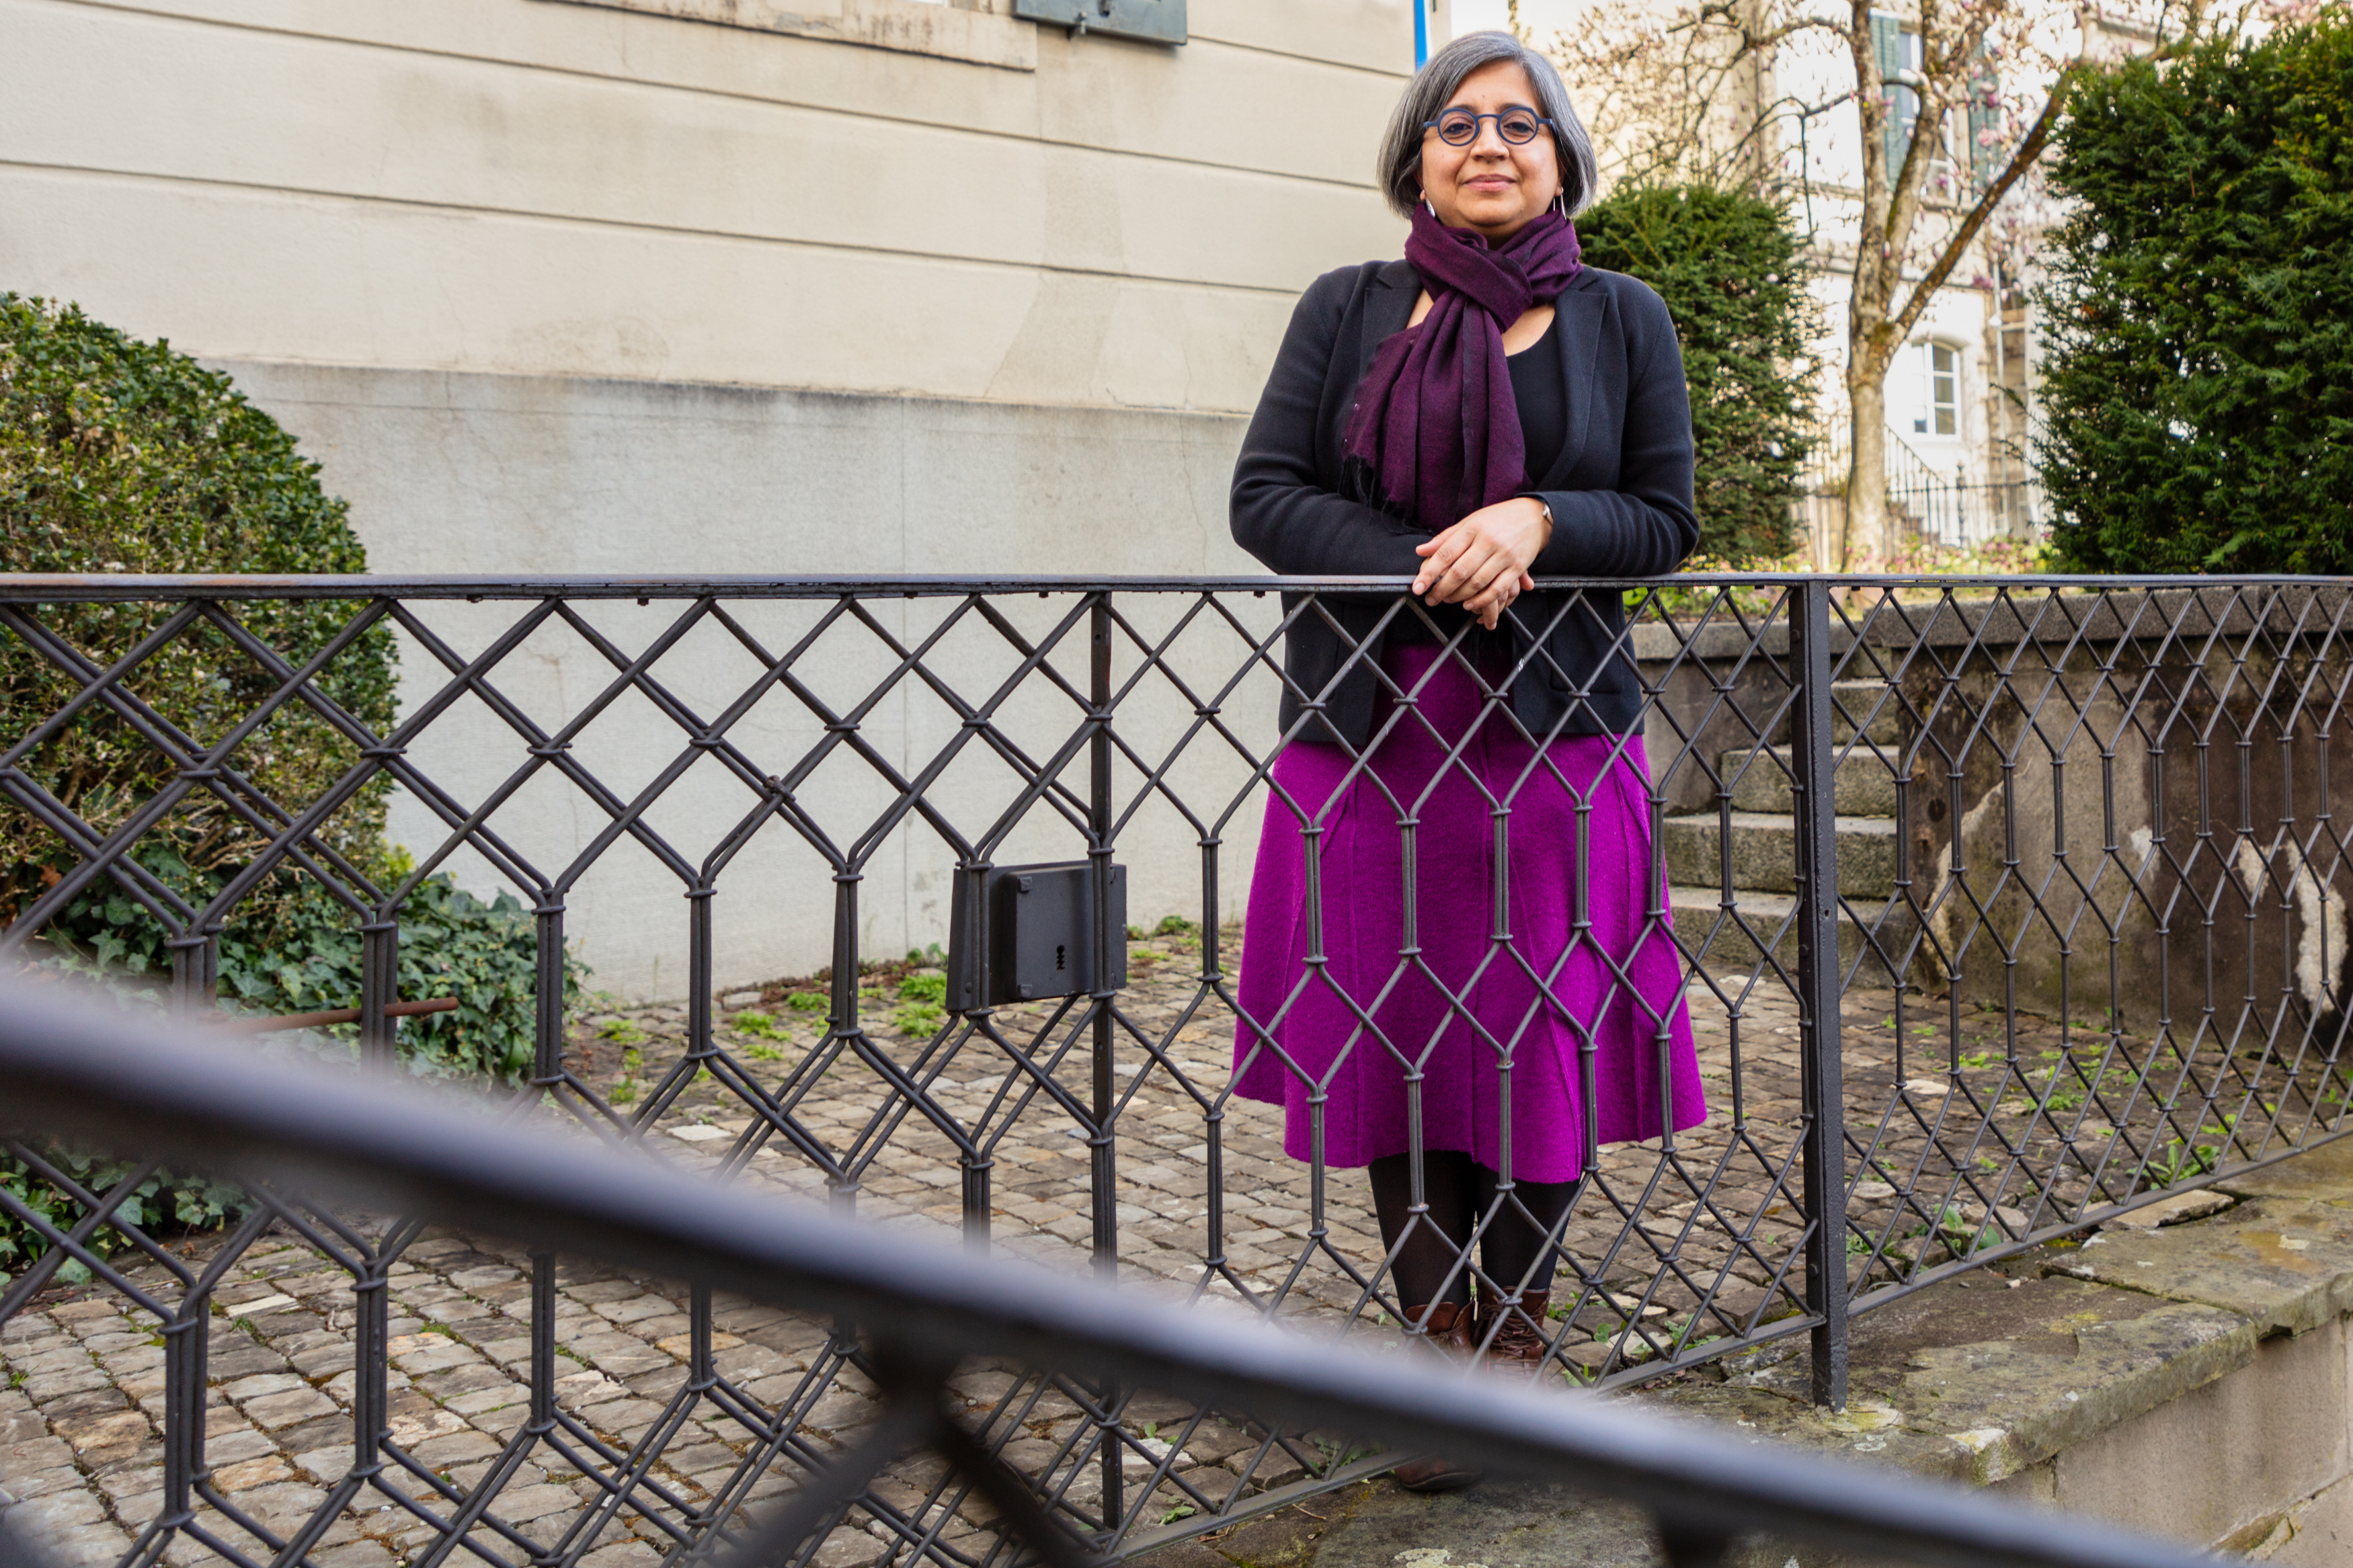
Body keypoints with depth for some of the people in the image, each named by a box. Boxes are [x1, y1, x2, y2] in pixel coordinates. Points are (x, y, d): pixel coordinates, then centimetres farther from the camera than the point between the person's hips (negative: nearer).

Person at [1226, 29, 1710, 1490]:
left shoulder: (1623, 318, 9)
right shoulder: (1348, 310, 8)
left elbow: (1666, 521, 5)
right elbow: (1267, 498, 1)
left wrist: (1535, 521, -14)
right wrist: (1432, 569, -13)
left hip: (1556, 731, 0)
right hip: (1369, 729, 0)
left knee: (1544, 1034, 1)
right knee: (1398, 1037, 3)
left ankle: (1520, 1324, 21)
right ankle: (1441, 1343, 19)